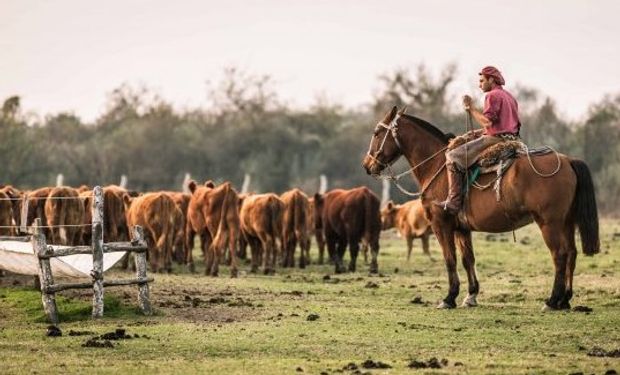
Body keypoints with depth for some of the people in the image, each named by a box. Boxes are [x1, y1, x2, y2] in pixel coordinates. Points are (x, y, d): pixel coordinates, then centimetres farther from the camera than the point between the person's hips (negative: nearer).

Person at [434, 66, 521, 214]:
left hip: (496, 139, -11)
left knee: (453, 157, -12)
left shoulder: (492, 96, -10)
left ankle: (453, 203, -20)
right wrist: (480, 132, 18)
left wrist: (471, 109, -11)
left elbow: (487, 121, -21)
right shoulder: (509, 96, 22)